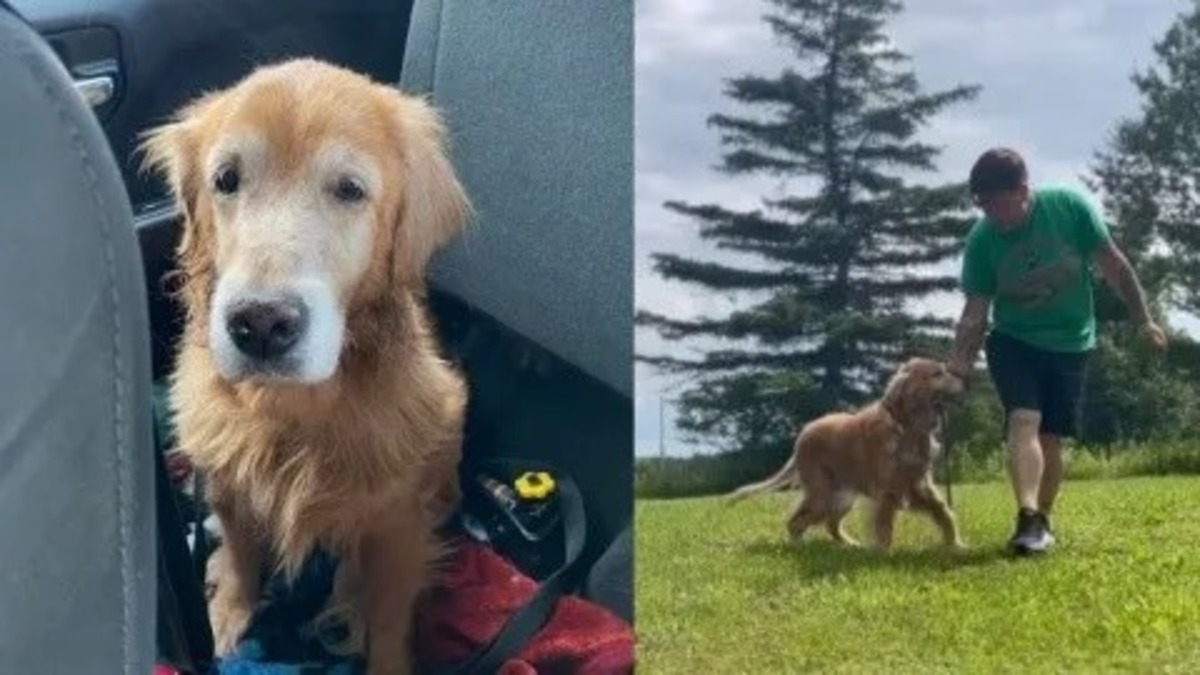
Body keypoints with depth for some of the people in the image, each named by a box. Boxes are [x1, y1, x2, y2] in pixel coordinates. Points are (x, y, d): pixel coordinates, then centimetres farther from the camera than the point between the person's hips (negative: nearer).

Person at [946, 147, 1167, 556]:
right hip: (1013, 342, -1)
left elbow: (1113, 265, -7)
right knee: (1023, 421, -22)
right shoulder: (980, 241, -15)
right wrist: (959, 364, -24)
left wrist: (1143, 319, -1)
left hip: (1070, 342, 1)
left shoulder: (1070, 206, -17)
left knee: (1051, 437, 1)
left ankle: (1042, 522, 14)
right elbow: (975, 311, -11)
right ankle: (1029, 519, -33)